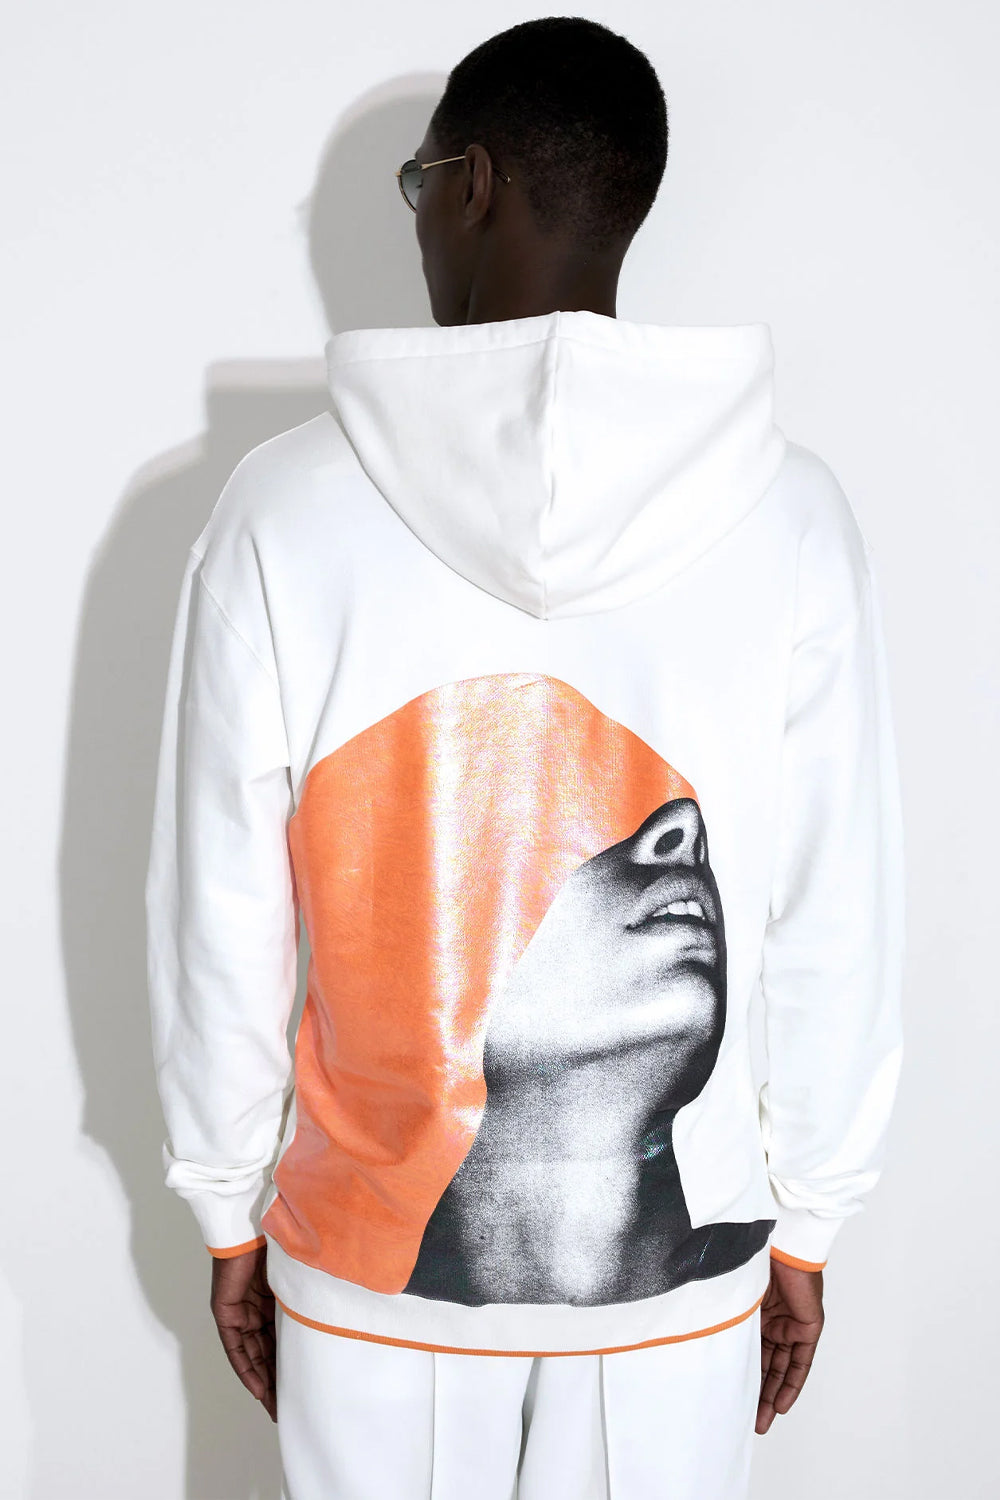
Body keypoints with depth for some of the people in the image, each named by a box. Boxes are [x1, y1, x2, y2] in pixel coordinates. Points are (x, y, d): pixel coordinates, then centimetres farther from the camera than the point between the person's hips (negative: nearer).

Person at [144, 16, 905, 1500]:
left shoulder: (285, 504, -13)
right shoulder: (791, 515, -11)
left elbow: (217, 914, -7)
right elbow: (837, 926, -6)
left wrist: (230, 1206, 7)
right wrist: (805, 1223, 8)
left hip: (372, 1262, 0)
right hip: (677, 1267, 1)